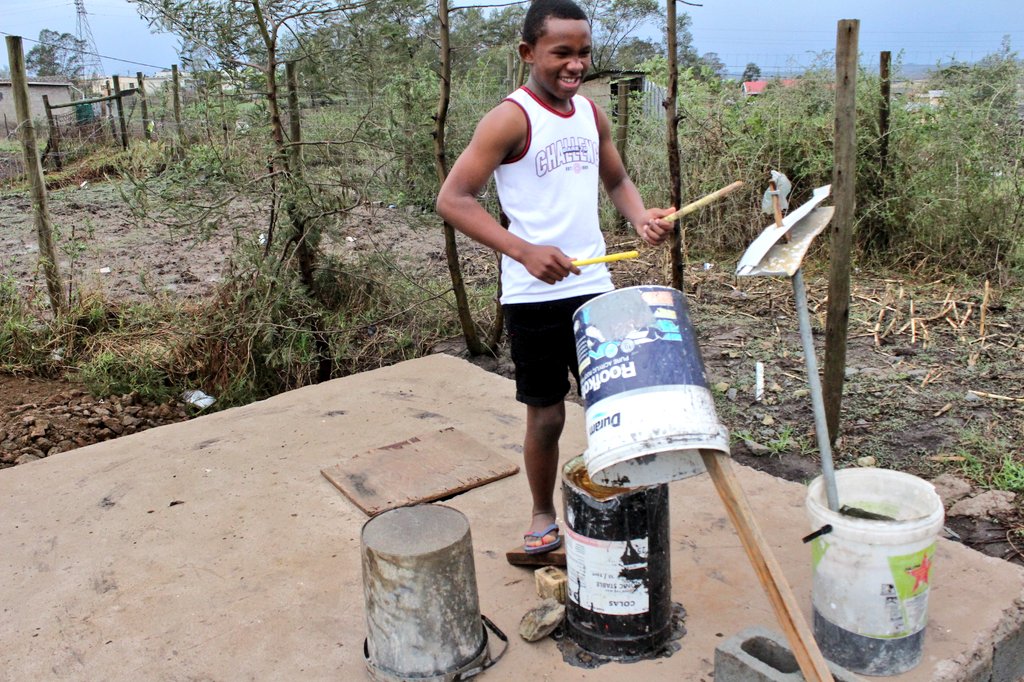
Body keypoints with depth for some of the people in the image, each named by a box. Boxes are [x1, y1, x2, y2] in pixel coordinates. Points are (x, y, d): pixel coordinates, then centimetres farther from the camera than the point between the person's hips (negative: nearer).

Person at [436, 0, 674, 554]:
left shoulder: (592, 113, 9)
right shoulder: (510, 118, -11)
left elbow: (617, 181, 21)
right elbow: (453, 200, -17)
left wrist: (641, 217, -1)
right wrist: (524, 251, -27)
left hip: (594, 287, 6)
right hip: (534, 298, -5)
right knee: (547, 415, 6)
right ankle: (544, 516, 29)